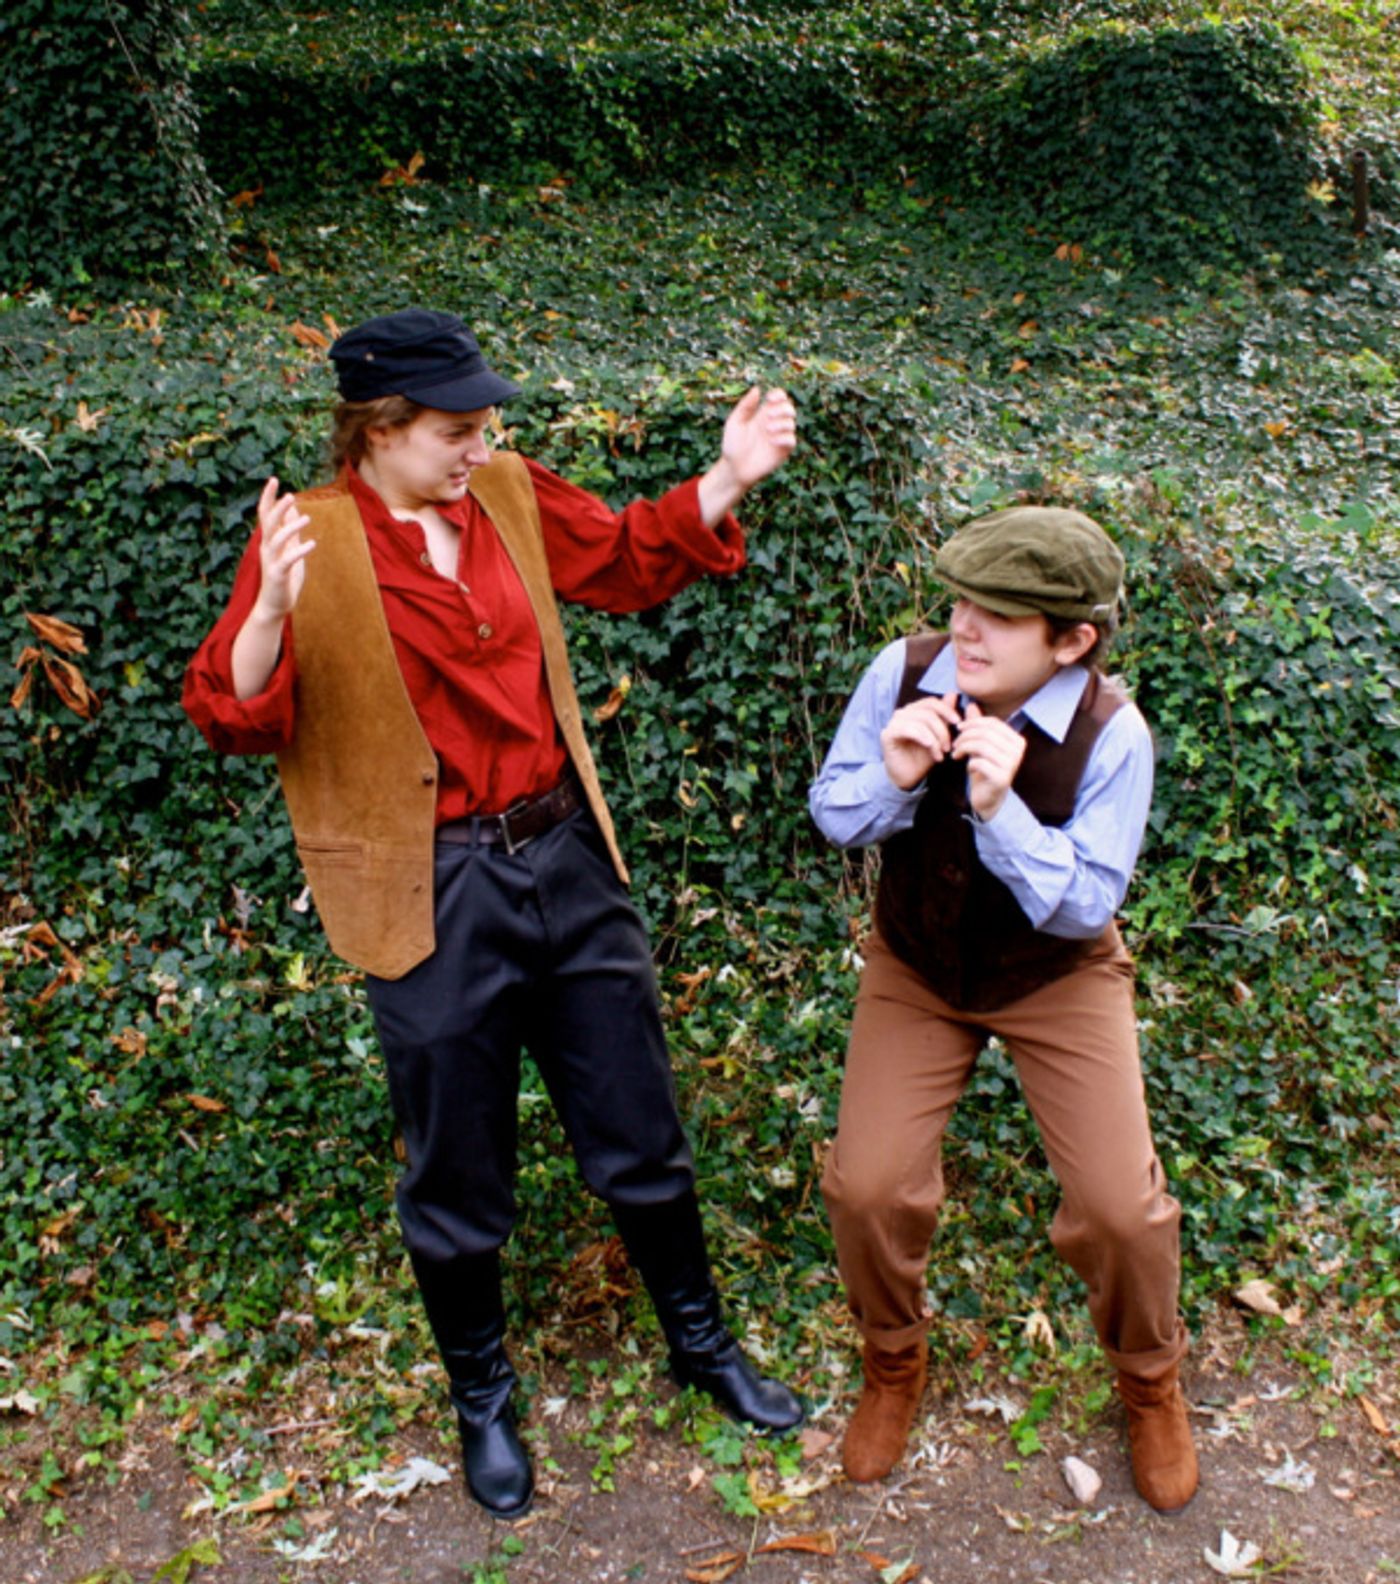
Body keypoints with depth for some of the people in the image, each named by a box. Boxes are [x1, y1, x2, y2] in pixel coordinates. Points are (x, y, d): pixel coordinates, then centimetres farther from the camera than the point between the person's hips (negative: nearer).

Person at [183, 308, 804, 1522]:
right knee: (459, 1179, 13)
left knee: (640, 1136, 17)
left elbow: (629, 558, 16)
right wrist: (271, 612, -36)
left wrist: (725, 483, 3)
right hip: (434, 897, -4)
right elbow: (234, 717, -17)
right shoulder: (311, 542, -12)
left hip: (566, 857, 4)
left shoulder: (508, 494, 1)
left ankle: (702, 1341, 42)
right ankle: (482, 1398, 40)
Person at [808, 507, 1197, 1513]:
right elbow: (834, 815, -9)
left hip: (1059, 978, -1)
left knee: (1120, 1210, -6)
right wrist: (893, 776, -31)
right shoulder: (906, 675, -19)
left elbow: (1085, 904, -22)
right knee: (867, 1189, -7)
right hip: (915, 968, 2)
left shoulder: (1112, 735, -25)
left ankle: (1151, 1381, 30)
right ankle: (895, 1363, 27)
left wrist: (1000, 811, -37)